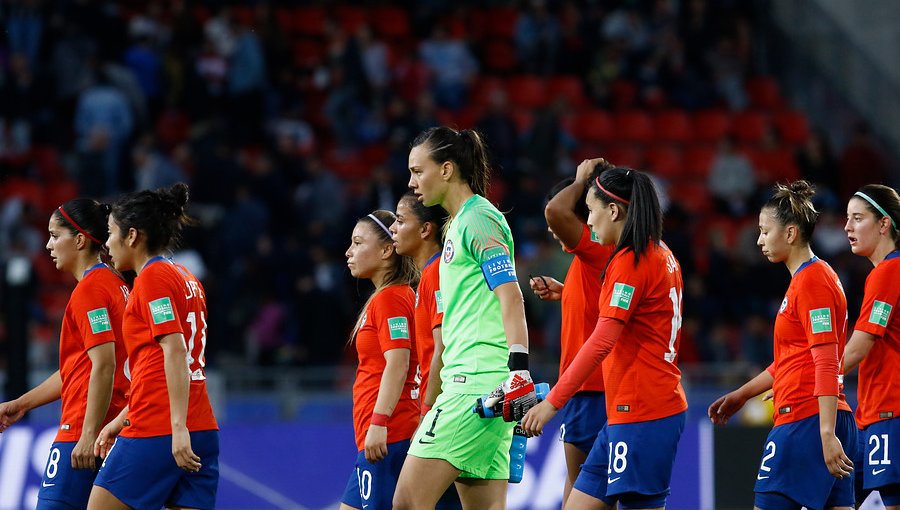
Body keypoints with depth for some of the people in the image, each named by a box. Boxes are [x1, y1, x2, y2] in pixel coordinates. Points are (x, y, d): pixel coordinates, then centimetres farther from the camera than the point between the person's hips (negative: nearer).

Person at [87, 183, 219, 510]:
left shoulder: (153, 277, -7)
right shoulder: (186, 280, 19)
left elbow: (175, 352, -17)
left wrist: (178, 427, -24)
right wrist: (122, 421, 28)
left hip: (155, 434, -8)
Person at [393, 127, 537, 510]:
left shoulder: (478, 218, -6)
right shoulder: (458, 224, 22)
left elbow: (510, 297, -16)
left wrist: (518, 371, -25)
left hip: (476, 386, -10)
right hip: (466, 383, 10)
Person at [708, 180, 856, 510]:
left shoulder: (812, 281, -11)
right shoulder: (805, 279, 18)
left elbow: (826, 365, -18)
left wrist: (827, 434, -23)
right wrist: (742, 394, 32)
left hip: (806, 420, -9)